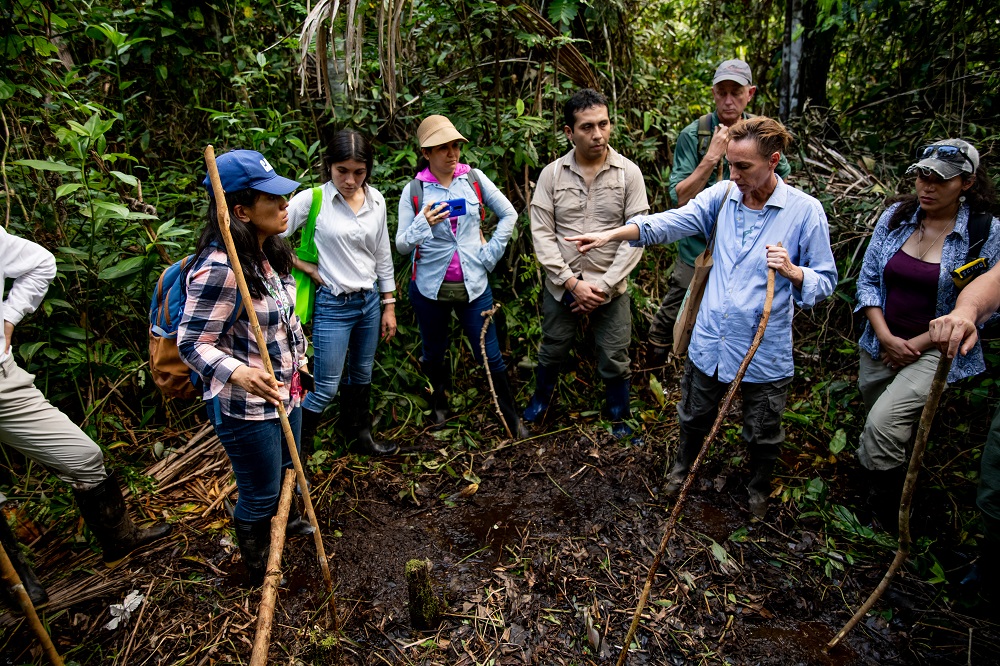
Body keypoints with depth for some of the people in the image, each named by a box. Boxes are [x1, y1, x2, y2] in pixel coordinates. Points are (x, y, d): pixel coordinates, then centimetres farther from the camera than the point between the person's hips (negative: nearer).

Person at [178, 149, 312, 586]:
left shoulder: (268, 252, 0)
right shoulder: (219, 269, -29)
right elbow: (193, 344, -24)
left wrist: (297, 358, 22)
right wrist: (238, 373, -41)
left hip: (284, 389, 9)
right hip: (246, 406, -8)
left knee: (288, 467, 30)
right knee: (260, 493, 12)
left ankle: (287, 520, 60)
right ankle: (259, 572, 38)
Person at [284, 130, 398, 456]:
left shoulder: (376, 200, 2)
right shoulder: (312, 199, -13)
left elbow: (382, 255, 9)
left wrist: (389, 305, 11)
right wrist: (306, 267, -9)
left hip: (369, 301, 5)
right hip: (332, 306, -5)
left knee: (361, 376, 20)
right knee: (326, 389, 0)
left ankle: (360, 437, 40)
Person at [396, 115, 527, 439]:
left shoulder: (474, 178, -2)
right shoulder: (414, 190, -5)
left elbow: (509, 214, 6)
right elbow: (402, 245, -7)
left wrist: (491, 253, -1)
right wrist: (423, 224, -26)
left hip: (473, 284, 0)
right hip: (430, 287, 1)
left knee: (491, 356, 4)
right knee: (434, 354, 18)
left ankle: (511, 417, 22)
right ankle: (439, 404, 44)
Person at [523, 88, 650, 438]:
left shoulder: (629, 173, -6)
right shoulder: (552, 174, -4)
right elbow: (542, 234, -6)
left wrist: (603, 285, -13)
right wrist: (572, 282, -13)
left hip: (611, 289, -1)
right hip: (562, 287, 1)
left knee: (615, 363, 8)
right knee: (552, 354, 17)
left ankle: (619, 421, 33)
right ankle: (540, 400, 46)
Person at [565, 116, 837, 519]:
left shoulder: (804, 210, -10)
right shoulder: (722, 195, -3)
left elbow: (826, 280, -5)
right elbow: (671, 223, -13)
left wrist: (793, 271, -25)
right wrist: (612, 235, -25)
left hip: (764, 349, -2)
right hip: (710, 339, 3)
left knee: (762, 433, 18)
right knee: (695, 415, 23)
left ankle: (759, 489, 48)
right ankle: (683, 466, 53)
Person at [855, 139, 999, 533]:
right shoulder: (896, 216, -1)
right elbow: (867, 279, 1)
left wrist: (917, 344, -13)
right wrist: (885, 336, -9)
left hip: (936, 349, -4)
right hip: (882, 343, 4)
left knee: (883, 424, -19)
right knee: (884, 429, 18)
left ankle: (885, 523, 1)